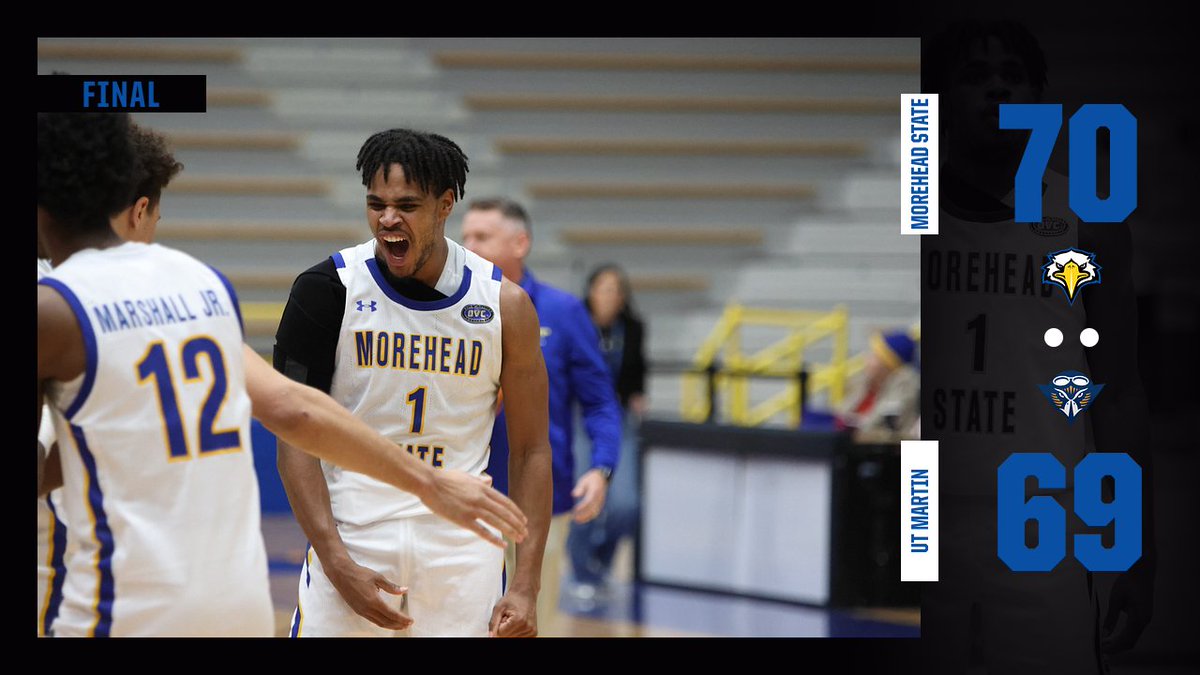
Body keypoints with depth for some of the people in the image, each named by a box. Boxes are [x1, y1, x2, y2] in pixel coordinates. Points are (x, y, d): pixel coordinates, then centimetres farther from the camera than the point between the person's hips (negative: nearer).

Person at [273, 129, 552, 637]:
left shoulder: (505, 305, -1)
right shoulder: (329, 289, -6)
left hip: (461, 550, 1)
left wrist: (525, 586, -2)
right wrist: (336, 561, -15)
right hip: (351, 534, -1)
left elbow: (530, 451, 5)